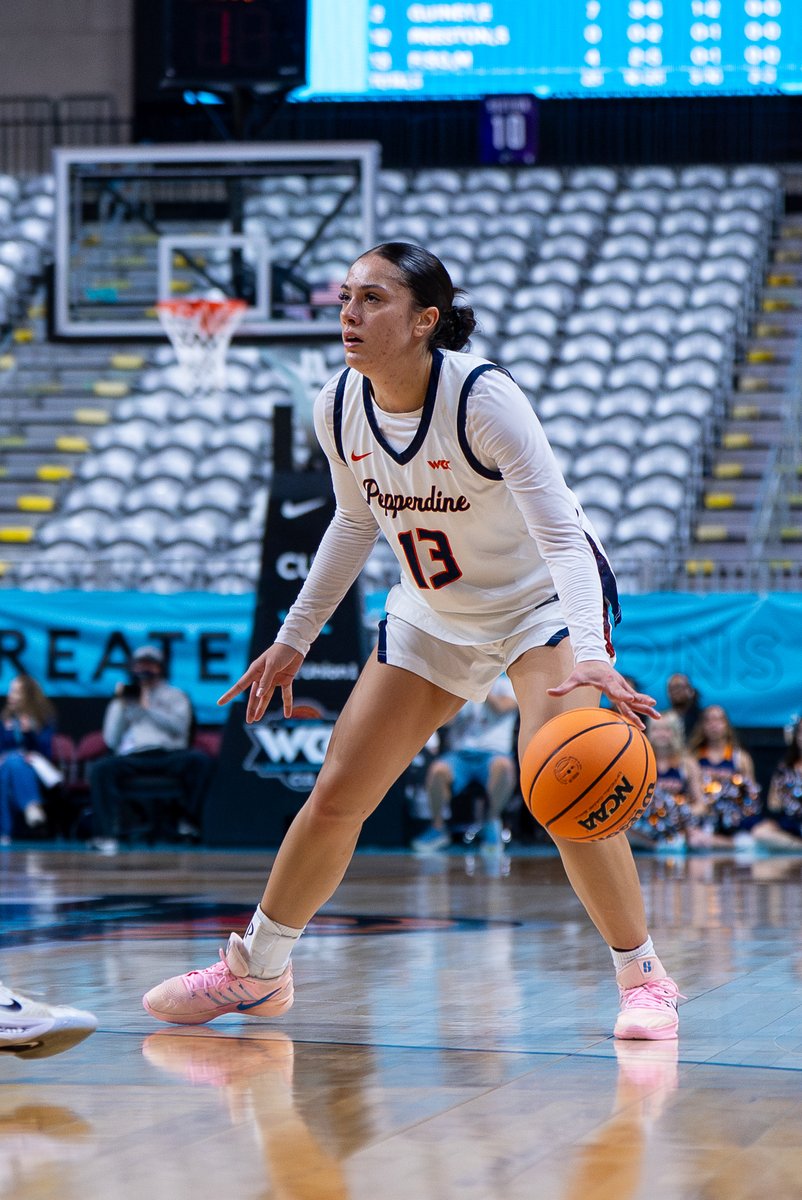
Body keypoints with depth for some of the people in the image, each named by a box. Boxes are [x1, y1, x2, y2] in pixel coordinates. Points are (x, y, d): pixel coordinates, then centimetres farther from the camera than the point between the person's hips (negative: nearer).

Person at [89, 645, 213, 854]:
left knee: (199, 759, -33)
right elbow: (111, 741, 13)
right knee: (101, 768, -32)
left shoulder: (175, 696, 24)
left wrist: (149, 707, 0)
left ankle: (193, 821, -29)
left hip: (168, 756, 0)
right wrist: (119, 705, 8)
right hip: (131, 759, 0)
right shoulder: (124, 700, 26)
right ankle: (107, 835, -42)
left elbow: (179, 727, 3)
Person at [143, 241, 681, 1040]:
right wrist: (294, 637, 12)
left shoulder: (483, 397, -30)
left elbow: (561, 532, -36)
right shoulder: (338, 409, -12)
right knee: (336, 794, 4)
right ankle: (253, 971, 24)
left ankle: (644, 979, -10)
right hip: (433, 613, 6)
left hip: (544, 599, -6)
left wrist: (590, 657, -50)